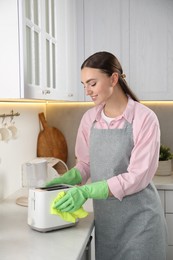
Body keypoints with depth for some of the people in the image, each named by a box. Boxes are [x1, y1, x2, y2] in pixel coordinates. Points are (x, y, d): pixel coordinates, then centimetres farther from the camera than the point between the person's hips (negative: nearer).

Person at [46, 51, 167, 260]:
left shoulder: (144, 118, -16)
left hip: (139, 219, -4)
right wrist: (66, 179, -8)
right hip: (104, 217, 5)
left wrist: (87, 191, -24)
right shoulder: (89, 118, 1)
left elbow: (138, 176, -19)